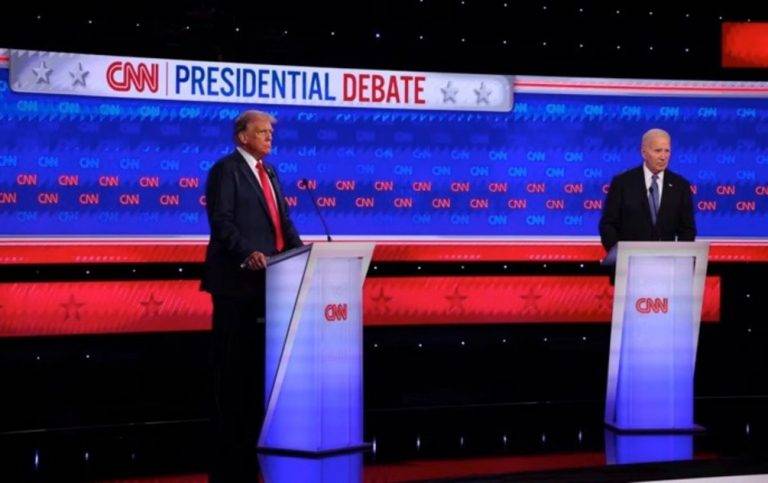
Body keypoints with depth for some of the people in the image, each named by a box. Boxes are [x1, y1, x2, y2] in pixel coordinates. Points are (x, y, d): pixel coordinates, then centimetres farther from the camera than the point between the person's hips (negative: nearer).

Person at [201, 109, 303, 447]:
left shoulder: (268, 172, 20)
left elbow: (283, 219, 19)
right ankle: (230, 428, 6)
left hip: (266, 277, 8)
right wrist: (247, 253, -27)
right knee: (233, 353, -1)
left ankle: (254, 422, 17)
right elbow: (221, 222, -15)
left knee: (258, 351, 10)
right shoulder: (226, 169, -6)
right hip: (237, 277, -8)